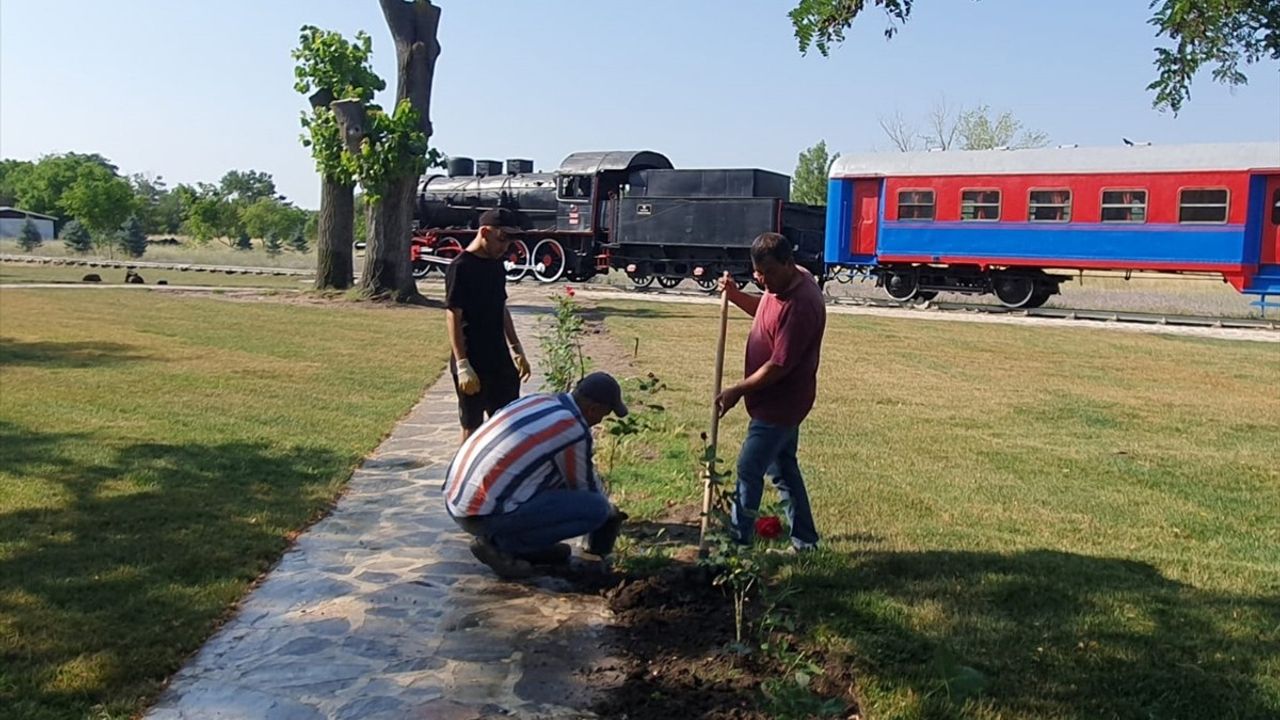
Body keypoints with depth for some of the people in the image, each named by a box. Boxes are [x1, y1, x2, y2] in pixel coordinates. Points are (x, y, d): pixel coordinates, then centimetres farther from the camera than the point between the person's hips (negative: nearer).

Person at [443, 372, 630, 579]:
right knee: (596, 508, -7)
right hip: (485, 515, -9)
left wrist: (604, 499, 38)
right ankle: (501, 545, -4)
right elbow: (585, 487, 3)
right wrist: (610, 511, 25)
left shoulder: (539, 401, 12)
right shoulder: (573, 430, -13)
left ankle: (529, 546, 17)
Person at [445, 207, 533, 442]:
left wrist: (517, 351, 17)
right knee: (472, 427, 2)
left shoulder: (496, 265, 10)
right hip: (472, 362, -8)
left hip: (500, 359, 8)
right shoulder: (461, 267, -14)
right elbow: (453, 318, -17)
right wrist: (462, 365, -22)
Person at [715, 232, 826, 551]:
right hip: (780, 399, 10)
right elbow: (764, 309, 22)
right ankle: (805, 539, 29)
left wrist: (738, 391, -17)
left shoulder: (801, 306, -28)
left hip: (779, 404, -10)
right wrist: (735, 295, 3)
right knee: (783, 466, 18)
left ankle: (738, 540, 9)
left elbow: (779, 366, -26)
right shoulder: (786, 280, 1)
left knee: (749, 470, -2)